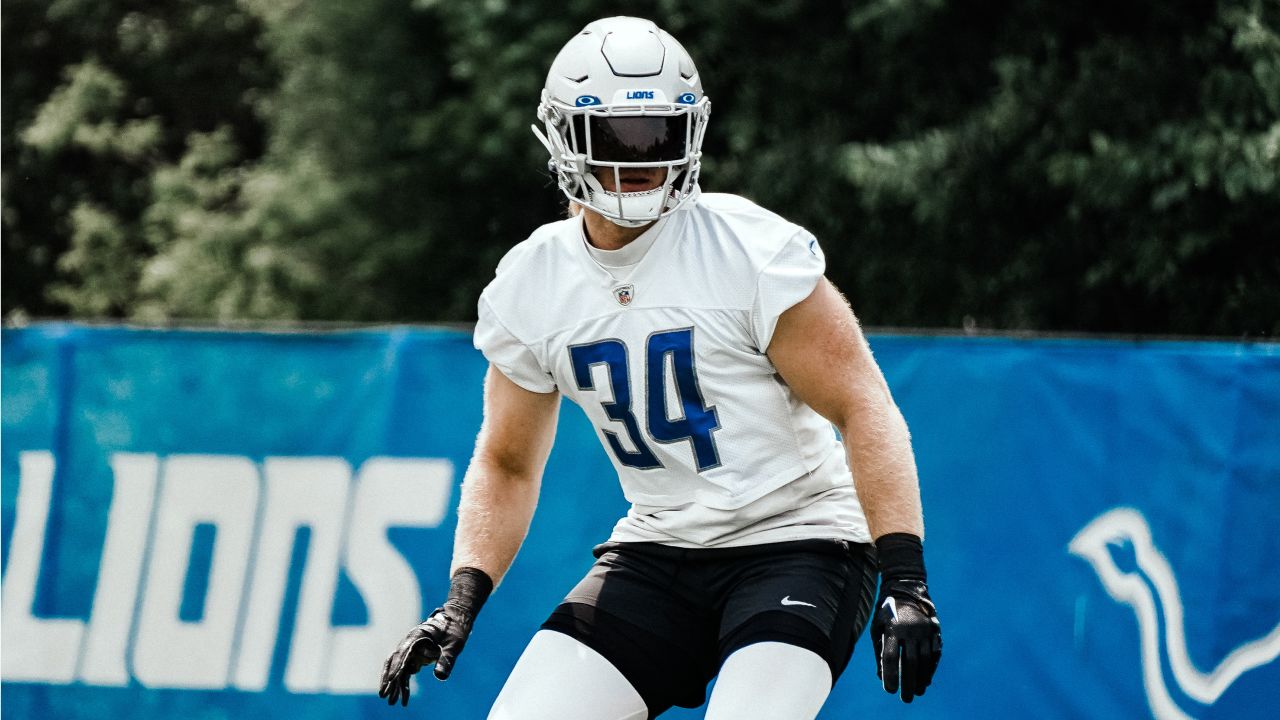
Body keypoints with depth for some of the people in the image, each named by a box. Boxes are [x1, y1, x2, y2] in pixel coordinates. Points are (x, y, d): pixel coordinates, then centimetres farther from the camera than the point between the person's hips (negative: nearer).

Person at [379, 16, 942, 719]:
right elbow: (507, 463, 12)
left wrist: (904, 581, -25)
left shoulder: (754, 251, -15)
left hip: (795, 539, -5)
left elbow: (864, 408, -16)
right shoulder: (528, 285, 1)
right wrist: (461, 601, -2)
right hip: (657, 550, 5)